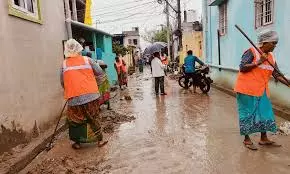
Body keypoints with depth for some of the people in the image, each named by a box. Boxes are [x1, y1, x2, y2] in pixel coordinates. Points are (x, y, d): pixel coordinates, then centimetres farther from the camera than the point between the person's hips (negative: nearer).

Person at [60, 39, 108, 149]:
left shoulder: (64, 64, 4)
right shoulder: (87, 60, 1)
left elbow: (62, 82, 10)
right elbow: (100, 73, 4)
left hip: (74, 98, 0)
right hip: (91, 95, 0)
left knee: (75, 120, 16)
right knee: (94, 118, 14)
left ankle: (77, 143, 27)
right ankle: (100, 140, 23)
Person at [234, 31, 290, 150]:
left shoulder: (271, 57, 10)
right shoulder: (251, 52, -10)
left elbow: (277, 74, 9)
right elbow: (242, 68, -18)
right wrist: (258, 62, -21)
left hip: (261, 91, 8)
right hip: (247, 89, -7)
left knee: (265, 113, 12)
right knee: (248, 114, 1)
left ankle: (264, 139, 27)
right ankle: (247, 139, 16)